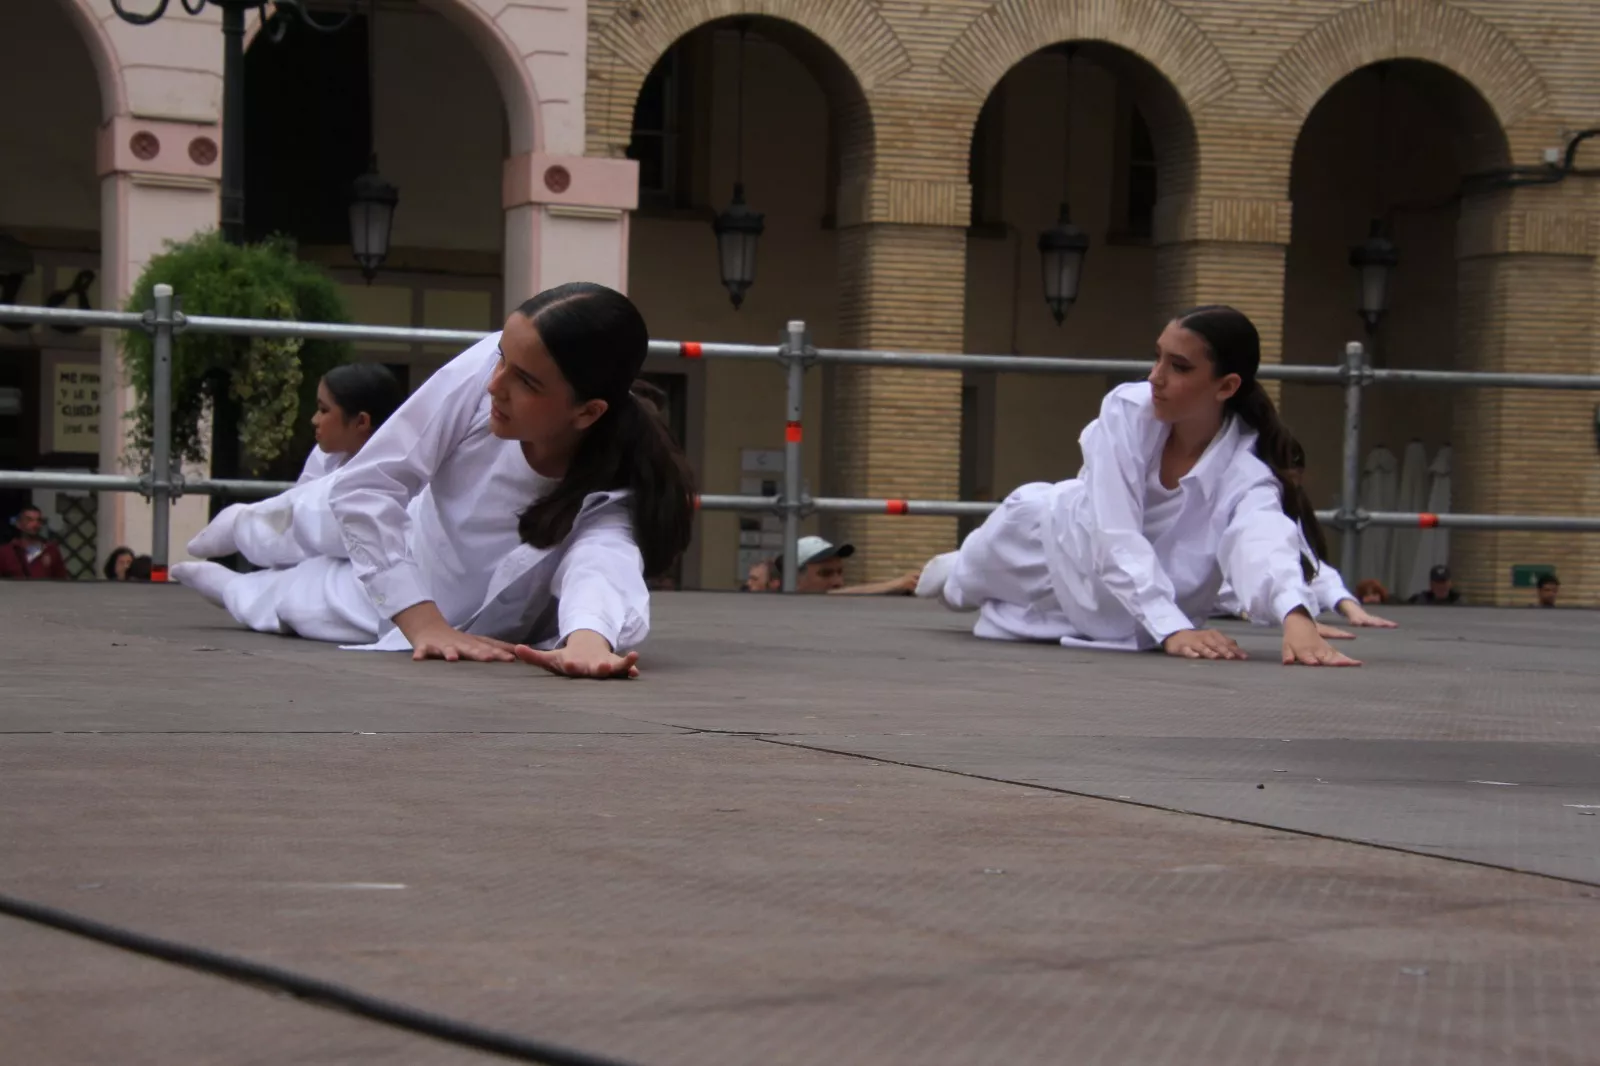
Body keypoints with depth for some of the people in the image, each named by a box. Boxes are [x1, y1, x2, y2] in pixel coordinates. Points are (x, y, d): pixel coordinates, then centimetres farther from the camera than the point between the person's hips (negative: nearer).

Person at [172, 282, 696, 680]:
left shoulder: (613, 501, -44)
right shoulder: (484, 370, -38)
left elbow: (603, 571, -65)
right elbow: (365, 486, -34)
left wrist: (588, 639, -90)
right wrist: (424, 621, -45)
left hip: (470, 614, -2)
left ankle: (231, 587, 54)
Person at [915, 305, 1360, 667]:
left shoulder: (1246, 472, -39)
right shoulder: (1127, 410, -34)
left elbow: (1265, 541, -61)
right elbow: (1116, 538, -40)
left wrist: (1296, 617, -83)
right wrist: (1172, 628, -54)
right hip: (1070, 534, 0)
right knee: (963, 585, 29)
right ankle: (952, 571, 67)